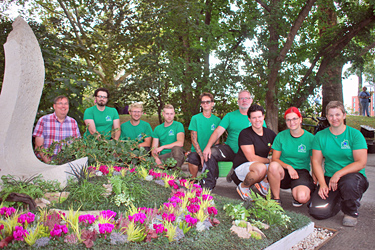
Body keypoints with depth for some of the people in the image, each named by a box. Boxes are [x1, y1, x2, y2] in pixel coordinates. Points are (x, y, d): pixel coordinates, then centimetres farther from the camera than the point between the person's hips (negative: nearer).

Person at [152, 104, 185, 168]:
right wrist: (156, 158, -14)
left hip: (175, 156, -1)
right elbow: (154, 149, 8)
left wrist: (162, 147, -14)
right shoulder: (157, 129, 12)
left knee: (176, 148, -36)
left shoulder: (178, 125, -1)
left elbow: (180, 143, -18)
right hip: (162, 157, 1)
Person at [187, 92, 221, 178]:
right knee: (192, 158, -35)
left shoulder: (217, 120, 9)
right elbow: (194, 140, -2)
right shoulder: (195, 118, 3)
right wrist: (201, 155, -16)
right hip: (197, 152, -1)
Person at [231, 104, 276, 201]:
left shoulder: (269, 133, 5)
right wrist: (270, 160, -9)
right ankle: (243, 187, -9)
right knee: (260, 167, -38)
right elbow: (251, 158, -17)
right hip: (242, 166, -6)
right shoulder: (245, 134, -13)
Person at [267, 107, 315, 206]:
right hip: (283, 172, 1)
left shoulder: (310, 138, 0)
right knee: (273, 166, -35)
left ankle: (295, 192, 9)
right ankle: (276, 198, -14)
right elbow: (275, 159, 1)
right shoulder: (281, 136, 1)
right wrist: (288, 167, -16)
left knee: (302, 198, -31)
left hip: (302, 172, -1)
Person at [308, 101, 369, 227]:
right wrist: (322, 183, -12)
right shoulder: (320, 136, 4)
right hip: (329, 178, 3)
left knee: (349, 182, -40)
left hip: (354, 175, -2)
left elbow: (361, 163, -11)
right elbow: (316, 162, 2)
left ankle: (351, 212, -5)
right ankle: (338, 200, 19)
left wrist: (339, 174, -24)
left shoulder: (355, 135, -3)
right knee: (316, 212, -17)